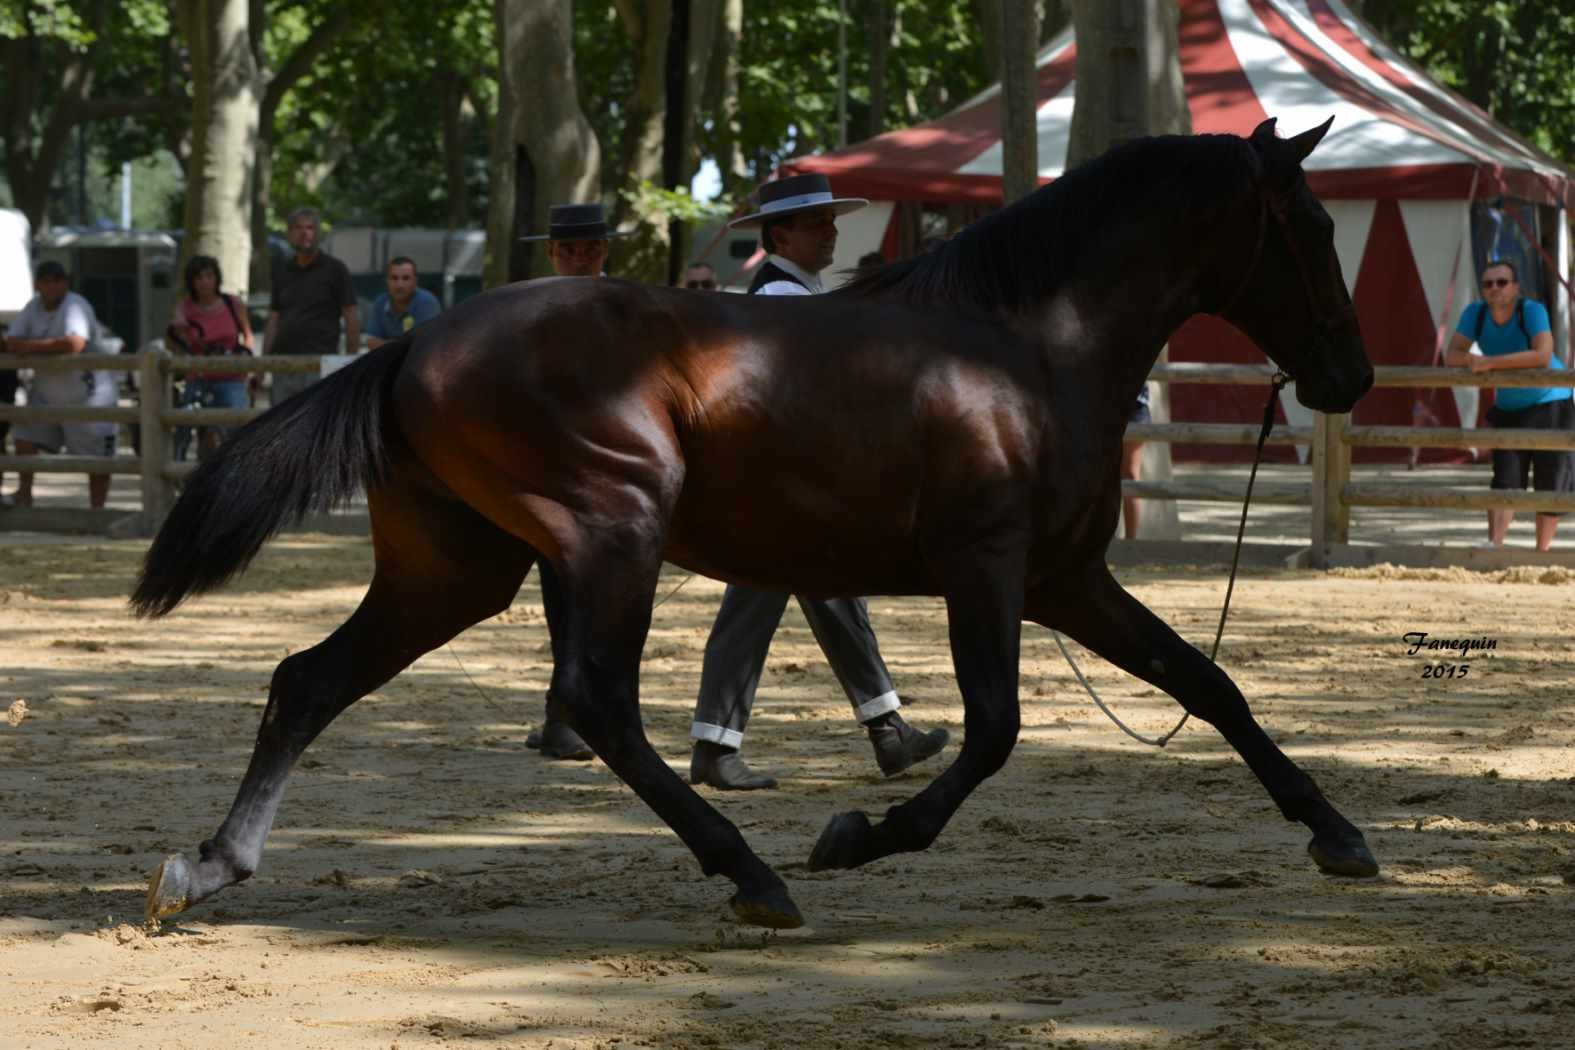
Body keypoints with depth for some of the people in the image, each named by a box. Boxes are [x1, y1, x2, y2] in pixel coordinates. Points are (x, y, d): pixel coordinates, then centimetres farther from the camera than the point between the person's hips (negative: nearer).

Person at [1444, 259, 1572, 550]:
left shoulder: (1532, 311, -25)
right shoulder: (1476, 313, -11)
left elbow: (1543, 355, -39)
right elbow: (1452, 355, -12)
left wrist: (1492, 362, -40)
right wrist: (1472, 360, -34)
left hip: (1550, 404, -3)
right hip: (1509, 409, 3)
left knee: (1550, 484, 1)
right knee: (1505, 481, -9)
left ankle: (1542, 552, 14)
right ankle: (1494, 545, -19)